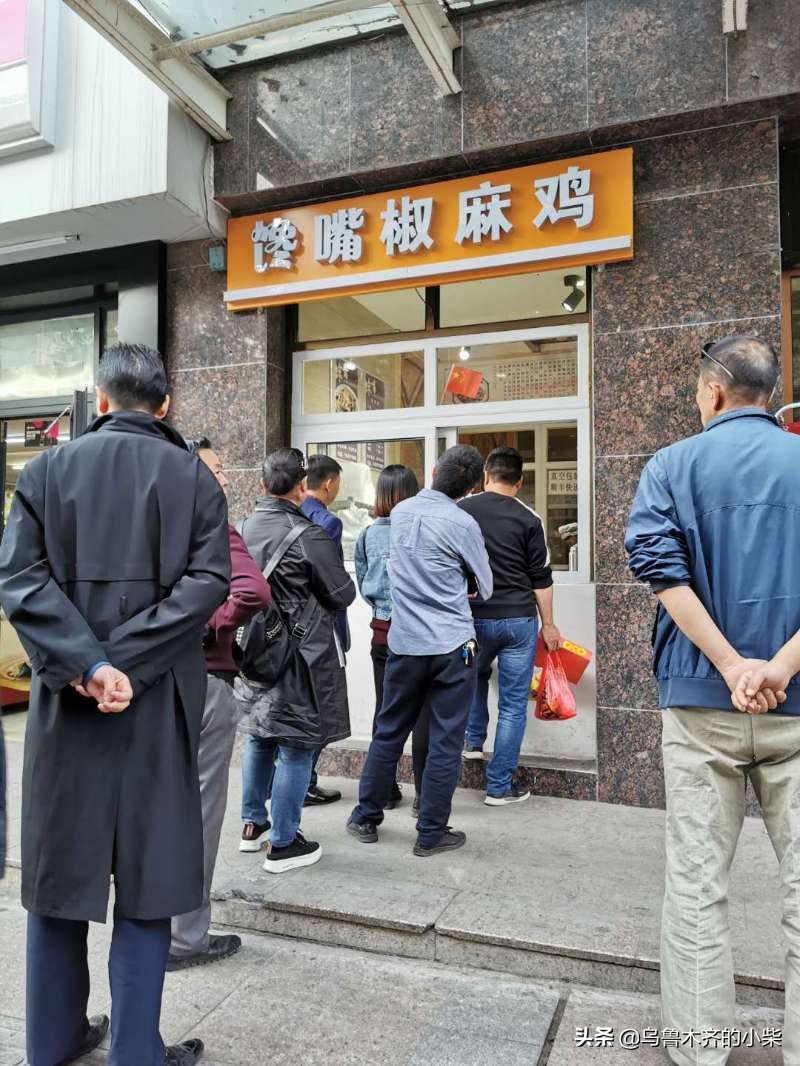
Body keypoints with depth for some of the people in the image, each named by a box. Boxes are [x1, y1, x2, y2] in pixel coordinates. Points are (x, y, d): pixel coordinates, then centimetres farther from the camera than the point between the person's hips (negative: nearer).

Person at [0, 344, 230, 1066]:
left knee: (60, 866, 17)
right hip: (158, 699, -2)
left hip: (65, 699, 2)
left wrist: (86, 663, -14)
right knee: (145, 876, 9)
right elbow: (208, 580, -13)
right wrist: (129, 659, -14)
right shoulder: (193, 476, -2)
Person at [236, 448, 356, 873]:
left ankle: (252, 824, 35)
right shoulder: (309, 537, -20)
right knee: (295, 747, 4)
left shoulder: (244, 528, 1)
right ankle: (282, 844, 15)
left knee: (260, 739, 21)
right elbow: (344, 595, -11)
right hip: (300, 656, -7)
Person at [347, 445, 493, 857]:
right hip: (452, 646, -4)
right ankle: (431, 833, 16)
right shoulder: (463, 524, -11)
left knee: (389, 733, 17)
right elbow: (485, 587, 3)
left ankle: (366, 818, 28)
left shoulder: (400, 512, 3)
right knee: (445, 742, 6)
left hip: (404, 642, 5)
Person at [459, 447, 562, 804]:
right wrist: (548, 625, 7)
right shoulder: (528, 518, -5)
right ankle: (499, 786, 11)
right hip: (518, 618, -2)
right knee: (513, 704, 6)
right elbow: (541, 578, -2)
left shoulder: (460, 510, -1)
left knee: (476, 675, 33)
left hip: (473, 618, 2)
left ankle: (473, 740, 35)